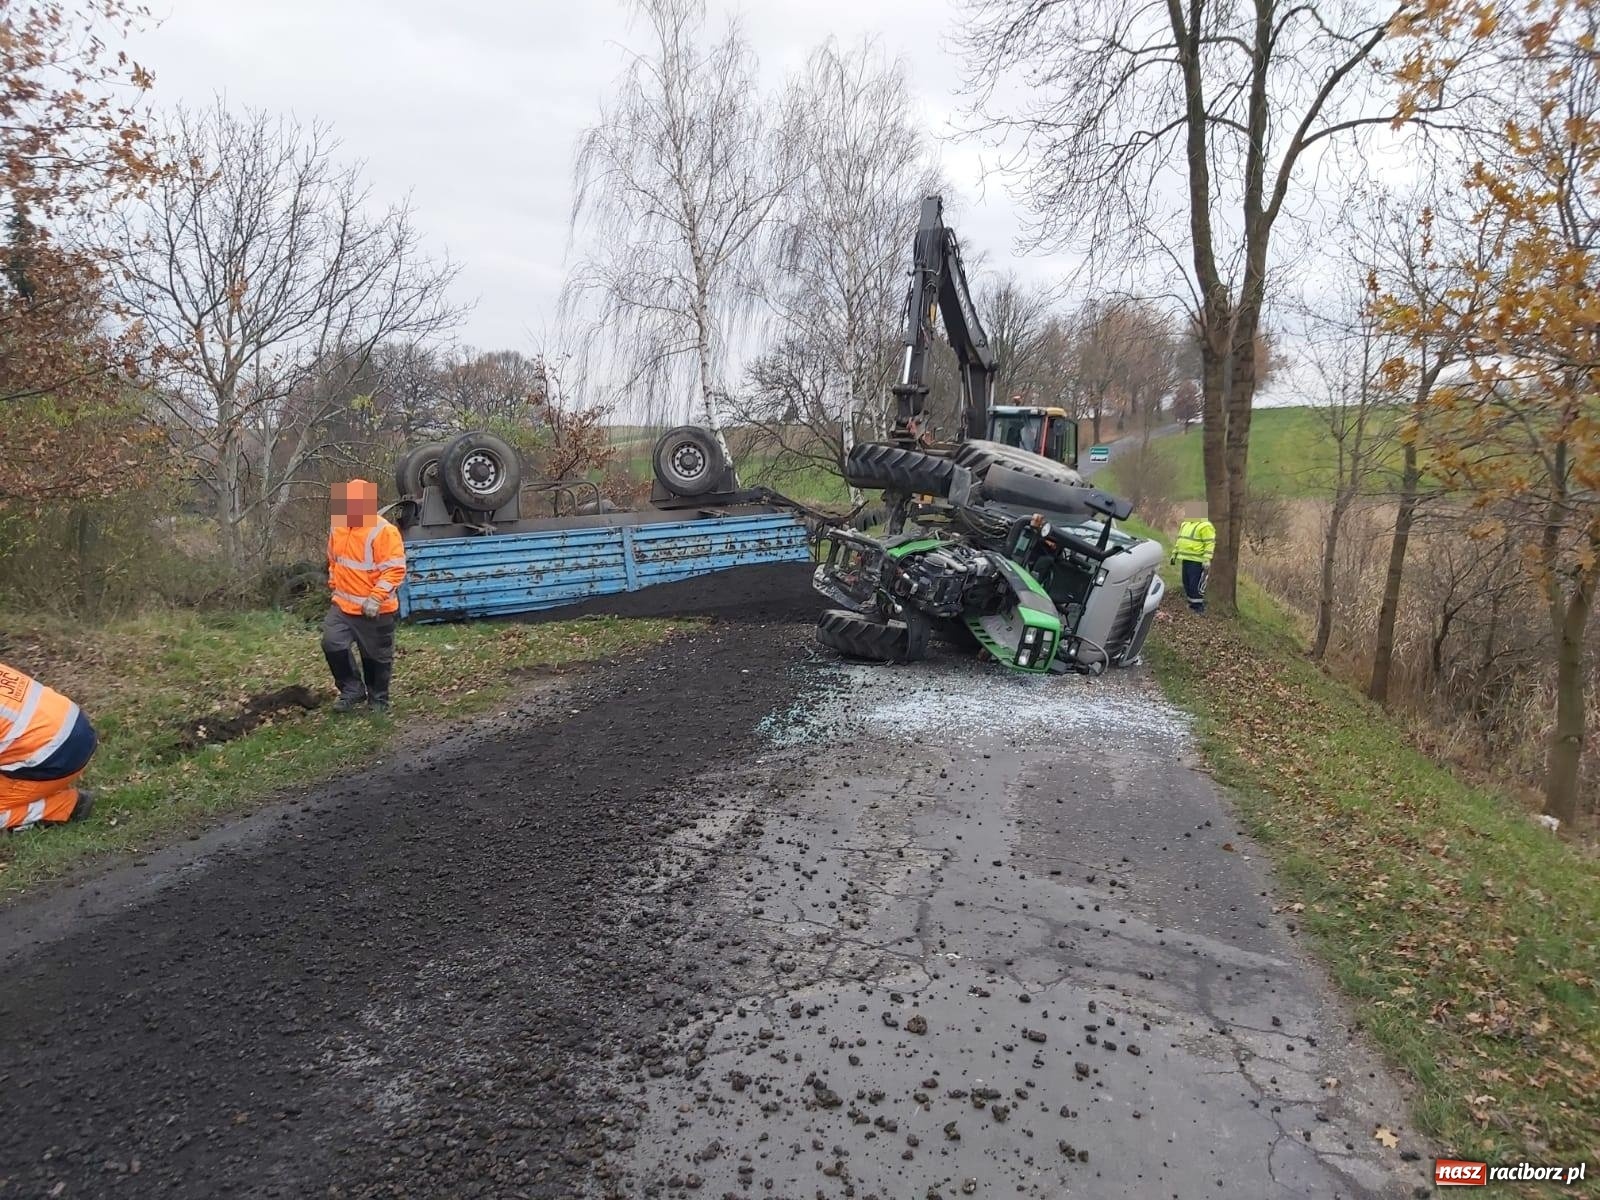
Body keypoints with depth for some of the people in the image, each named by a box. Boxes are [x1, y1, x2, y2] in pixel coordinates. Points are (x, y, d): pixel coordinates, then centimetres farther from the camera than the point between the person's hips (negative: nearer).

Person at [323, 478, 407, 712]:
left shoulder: (384, 531, -18)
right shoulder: (338, 528, 5)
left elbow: (395, 569, -22)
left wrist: (376, 598, -26)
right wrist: (334, 586, 18)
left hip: (375, 610, -6)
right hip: (343, 605, 6)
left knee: (377, 656, 7)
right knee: (332, 643, -9)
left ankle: (378, 699, 27)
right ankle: (352, 689, 10)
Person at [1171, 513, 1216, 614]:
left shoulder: (1205, 526, -13)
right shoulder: (1185, 525, 16)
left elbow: (1210, 544, -17)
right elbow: (1179, 540, 25)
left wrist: (1206, 560, -23)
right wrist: (1174, 554, 23)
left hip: (1197, 561, -9)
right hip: (1186, 559, 9)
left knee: (1196, 584, -7)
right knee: (1187, 583, 13)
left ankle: (1198, 606, 3)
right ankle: (1192, 603, 25)